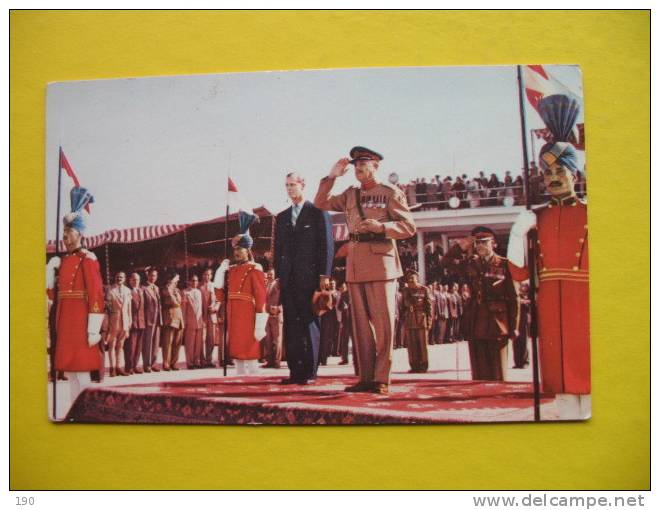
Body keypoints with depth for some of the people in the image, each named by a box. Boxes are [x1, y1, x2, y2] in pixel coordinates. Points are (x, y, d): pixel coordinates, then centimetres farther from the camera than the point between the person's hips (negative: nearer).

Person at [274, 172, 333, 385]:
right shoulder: (281, 217, 19)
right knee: (291, 326, 3)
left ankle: (310, 371, 2)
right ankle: (295, 371, 7)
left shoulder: (318, 212, 2)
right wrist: (278, 276, 8)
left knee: (310, 324, -2)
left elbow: (327, 245, -3)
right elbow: (278, 248, 18)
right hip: (288, 279, 5)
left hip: (310, 278, -5)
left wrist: (324, 275, -9)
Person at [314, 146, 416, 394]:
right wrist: (332, 176, 9)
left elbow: (408, 227, -3)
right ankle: (366, 377, 11)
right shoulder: (350, 194, 16)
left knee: (382, 323, -4)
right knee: (361, 324, 6)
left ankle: (381, 379, 0)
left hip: (380, 263, -5)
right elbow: (321, 203, 19)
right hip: (355, 265, 5)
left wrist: (381, 226, -19)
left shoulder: (390, 192, 2)